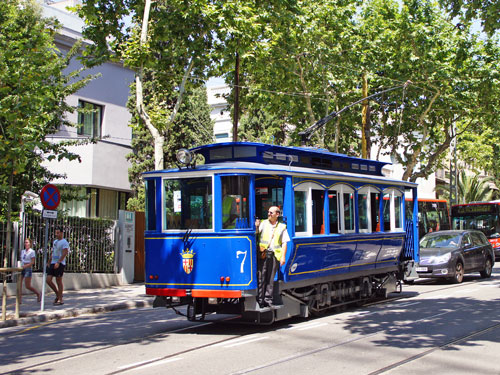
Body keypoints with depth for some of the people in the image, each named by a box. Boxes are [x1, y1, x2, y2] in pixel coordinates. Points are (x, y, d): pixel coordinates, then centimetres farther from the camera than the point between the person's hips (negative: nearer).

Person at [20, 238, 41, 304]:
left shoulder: (32, 252, -5)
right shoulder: (22, 251, 13)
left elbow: (32, 262, -11)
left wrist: (25, 266, -23)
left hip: (28, 269, -6)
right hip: (21, 269, 6)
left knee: (27, 286, -4)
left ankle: (38, 294, 20)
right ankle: (19, 300, 0)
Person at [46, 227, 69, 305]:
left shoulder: (64, 242, -7)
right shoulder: (55, 241, 19)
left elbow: (65, 253, -18)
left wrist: (58, 262, -27)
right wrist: (49, 262, 19)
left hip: (60, 264, -8)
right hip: (53, 263, 8)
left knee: (59, 281, -5)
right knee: (48, 280, -1)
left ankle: (60, 300, 2)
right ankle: (58, 294, 16)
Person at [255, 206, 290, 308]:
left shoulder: (282, 227, 11)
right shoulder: (263, 223, 10)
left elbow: (284, 243, 8)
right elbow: (256, 231, -6)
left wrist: (283, 257, -1)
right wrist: (256, 227, -28)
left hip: (274, 255, 1)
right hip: (263, 254, -1)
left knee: (270, 279, 4)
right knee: (261, 278, -3)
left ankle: (268, 299, 10)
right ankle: (260, 300, 1)